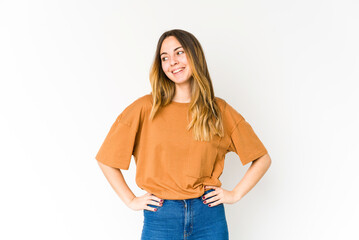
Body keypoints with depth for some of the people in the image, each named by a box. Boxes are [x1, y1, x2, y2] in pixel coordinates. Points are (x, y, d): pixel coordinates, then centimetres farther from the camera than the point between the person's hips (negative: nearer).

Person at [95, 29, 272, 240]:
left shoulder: (220, 110, 2)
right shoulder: (146, 108, -2)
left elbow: (262, 159, 9)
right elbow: (106, 159, 3)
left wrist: (234, 195, 2)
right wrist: (131, 200, 1)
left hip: (209, 217, 1)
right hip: (160, 218, 0)